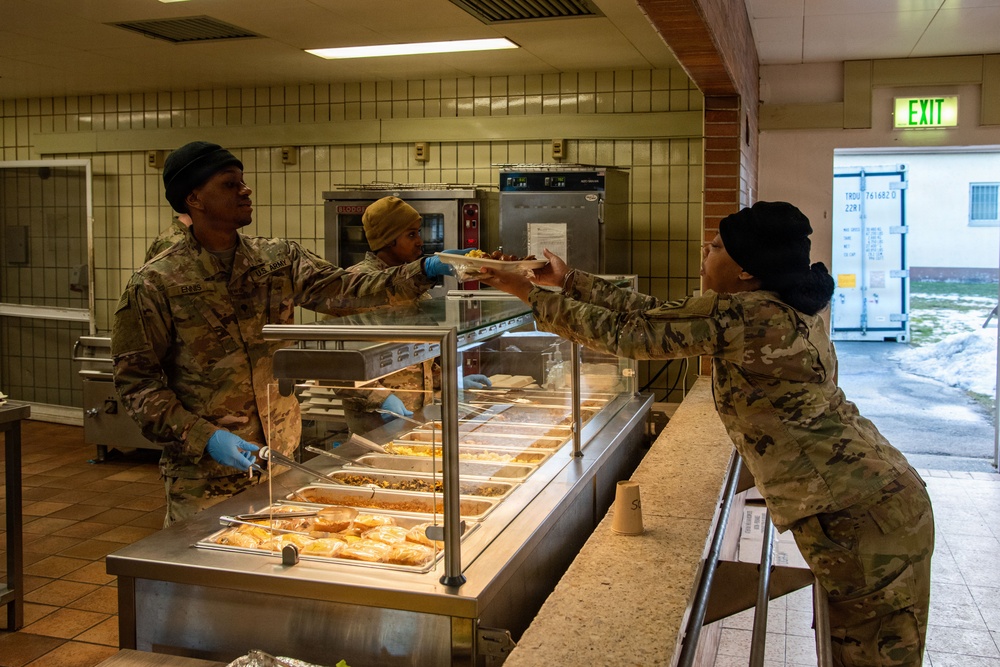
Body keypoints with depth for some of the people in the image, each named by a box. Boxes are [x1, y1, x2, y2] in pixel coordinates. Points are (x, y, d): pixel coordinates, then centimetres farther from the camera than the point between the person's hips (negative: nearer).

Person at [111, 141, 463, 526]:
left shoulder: (279, 260, 4)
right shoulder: (155, 284, -9)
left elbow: (344, 290, -4)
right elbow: (136, 381, -9)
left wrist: (422, 273, -19)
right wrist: (204, 438, -19)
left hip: (282, 460, 5)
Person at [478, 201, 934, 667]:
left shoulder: (740, 316, -19)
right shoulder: (786, 308, 9)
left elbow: (624, 333, -13)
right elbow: (652, 313, 13)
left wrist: (530, 293, -4)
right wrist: (567, 280, 16)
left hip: (858, 517, -9)